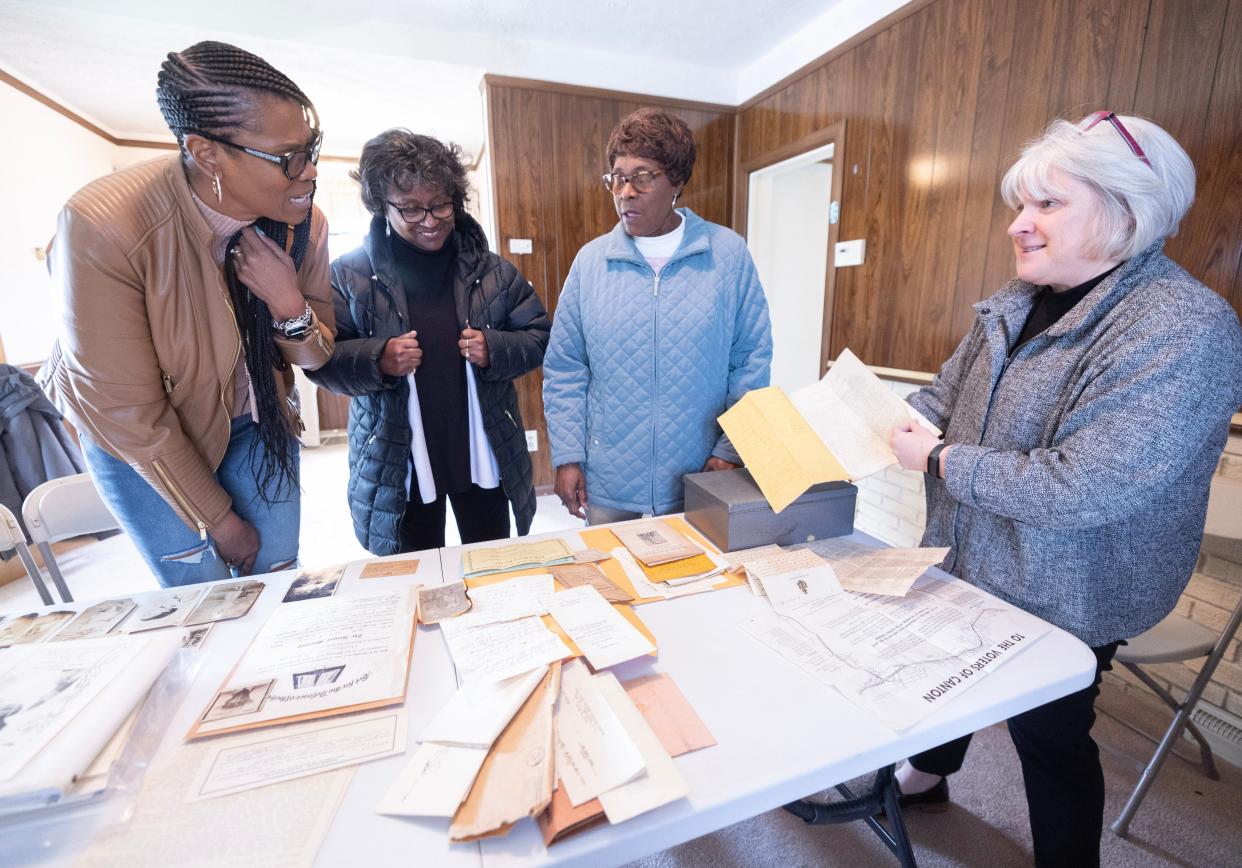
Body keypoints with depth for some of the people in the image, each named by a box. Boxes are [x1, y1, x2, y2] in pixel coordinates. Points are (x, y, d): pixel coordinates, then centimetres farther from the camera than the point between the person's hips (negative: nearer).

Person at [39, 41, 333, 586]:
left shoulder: (303, 221, -16)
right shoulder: (102, 225, -29)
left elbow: (316, 357, -5)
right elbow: (127, 410, -22)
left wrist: (290, 306, -29)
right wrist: (217, 521, -13)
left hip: (255, 420, 3)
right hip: (139, 439, -3)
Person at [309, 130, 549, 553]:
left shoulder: (492, 270, -1)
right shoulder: (349, 275, -4)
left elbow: (538, 336, 3)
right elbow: (320, 358, -3)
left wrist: (494, 349, -16)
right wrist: (377, 360, -22)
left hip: (485, 455, 1)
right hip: (396, 467, 0)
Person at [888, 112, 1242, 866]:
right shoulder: (1017, 302, 1)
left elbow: (1081, 487, -31)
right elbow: (946, 394, 7)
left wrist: (938, 459, -24)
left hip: (1061, 599, -7)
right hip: (968, 564, 7)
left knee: (1049, 737, 16)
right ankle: (928, 775, 56)